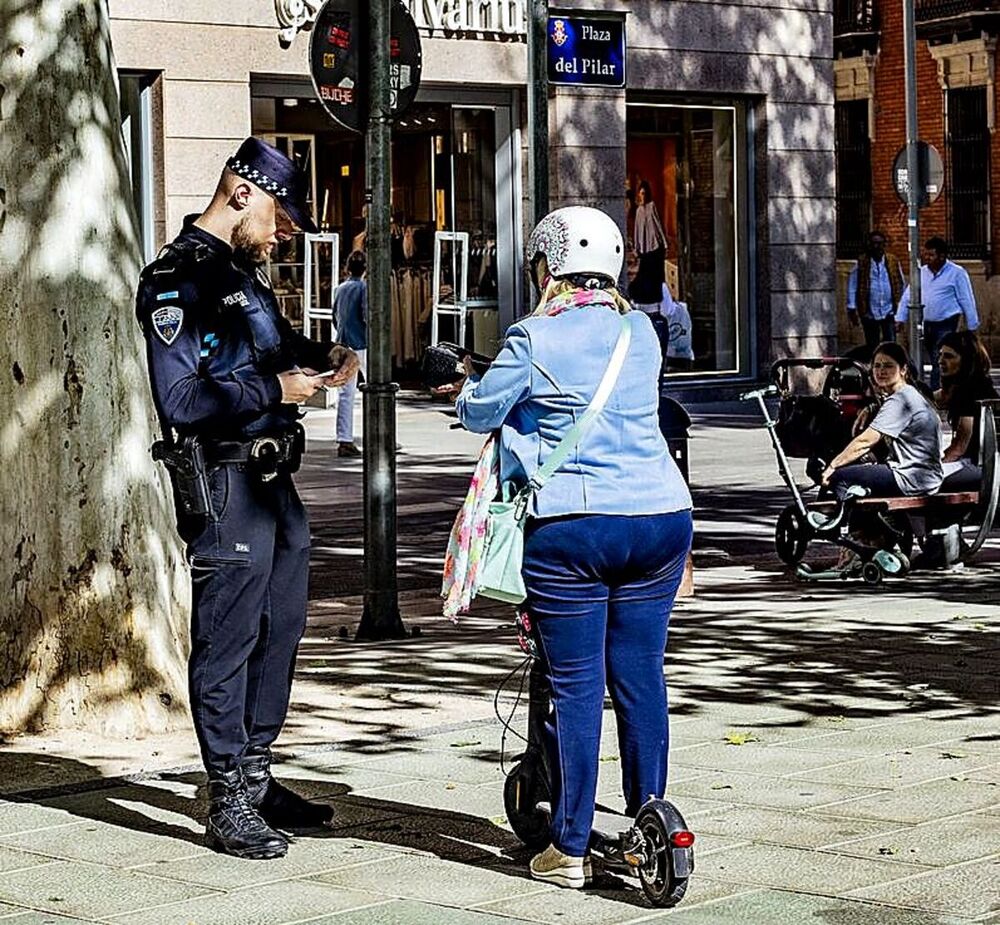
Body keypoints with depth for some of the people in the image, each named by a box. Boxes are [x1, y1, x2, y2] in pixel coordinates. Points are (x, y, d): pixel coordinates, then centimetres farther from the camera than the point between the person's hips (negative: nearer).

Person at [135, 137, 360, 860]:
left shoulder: (245, 271, 16)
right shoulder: (178, 279, -13)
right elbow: (180, 399, -21)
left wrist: (321, 359, 12)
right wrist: (274, 389, -16)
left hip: (274, 480, 10)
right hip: (223, 485, -10)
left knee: (279, 631, 15)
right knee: (227, 643, -4)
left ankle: (256, 778, 26)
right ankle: (230, 805, 2)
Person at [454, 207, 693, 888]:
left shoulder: (534, 340, -5)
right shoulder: (641, 331, 10)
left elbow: (479, 412, 5)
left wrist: (471, 382, 26)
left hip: (573, 527, -4)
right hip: (662, 517, 4)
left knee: (576, 688, 1)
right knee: (641, 678, 12)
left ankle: (570, 849, 7)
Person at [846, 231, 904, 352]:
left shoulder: (893, 262, 2)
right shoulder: (861, 263, -2)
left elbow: (900, 286, 6)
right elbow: (852, 286, -2)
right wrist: (852, 309, -6)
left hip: (889, 311, 0)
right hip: (869, 313, 0)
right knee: (872, 347, 8)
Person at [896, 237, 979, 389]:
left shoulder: (957, 273, -5)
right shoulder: (921, 272, 11)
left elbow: (967, 301, -4)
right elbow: (907, 297, 14)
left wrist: (972, 327, -5)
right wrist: (900, 318, 5)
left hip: (946, 325, -6)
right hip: (926, 324, 6)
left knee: (939, 364, -13)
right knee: (935, 364, 11)